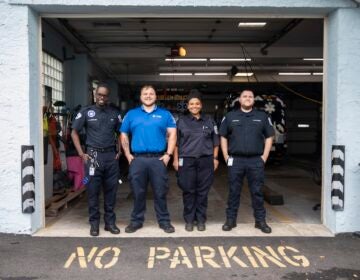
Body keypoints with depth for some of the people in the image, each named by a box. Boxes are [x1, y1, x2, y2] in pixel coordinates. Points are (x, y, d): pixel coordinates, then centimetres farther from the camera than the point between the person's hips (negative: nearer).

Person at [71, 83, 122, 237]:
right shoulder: (86, 112, 2)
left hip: (111, 155, 2)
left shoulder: (115, 113, 8)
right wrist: (81, 153, -3)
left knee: (111, 190, 7)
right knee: (93, 191, 3)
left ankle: (110, 221, 19)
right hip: (93, 155, -2)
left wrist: (120, 151, 5)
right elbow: (74, 133, 4)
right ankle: (94, 223, 15)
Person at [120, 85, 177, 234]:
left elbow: (172, 134, 3)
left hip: (158, 159, -1)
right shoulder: (131, 114, 11)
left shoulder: (165, 114, 8)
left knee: (160, 192, 5)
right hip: (137, 159, 1)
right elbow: (124, 135, 12)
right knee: (138, 192, 10)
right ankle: (136, 221, 24)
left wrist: (168, 154, -5)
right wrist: (127, 155, 3)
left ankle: (164, 221, 18)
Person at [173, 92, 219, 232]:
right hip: (187, 161, -1)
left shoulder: (209, 121, 11)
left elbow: (215, 142, 13)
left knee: (203, 191, 5)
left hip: (206, 161, 1)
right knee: (189, 191, 3)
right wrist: (176, 159, 0)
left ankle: (200, 220, 16)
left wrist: (215, 158, 5)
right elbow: (176, 142, 7)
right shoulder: (181, 121, 7)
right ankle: (189, 220, 14)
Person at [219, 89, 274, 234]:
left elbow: (269, 137, 10)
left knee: (257, 192, 6)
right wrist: (226, 156, 2)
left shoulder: (262, 117, 8)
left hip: (256, 160, 0)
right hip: (235, 160, 0)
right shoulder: (230, 116, 8)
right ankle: (230, 219, 15)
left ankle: (260, 221, 16)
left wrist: (264, 157, 1)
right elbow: (223, 137, 10)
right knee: (233, 192, 5)